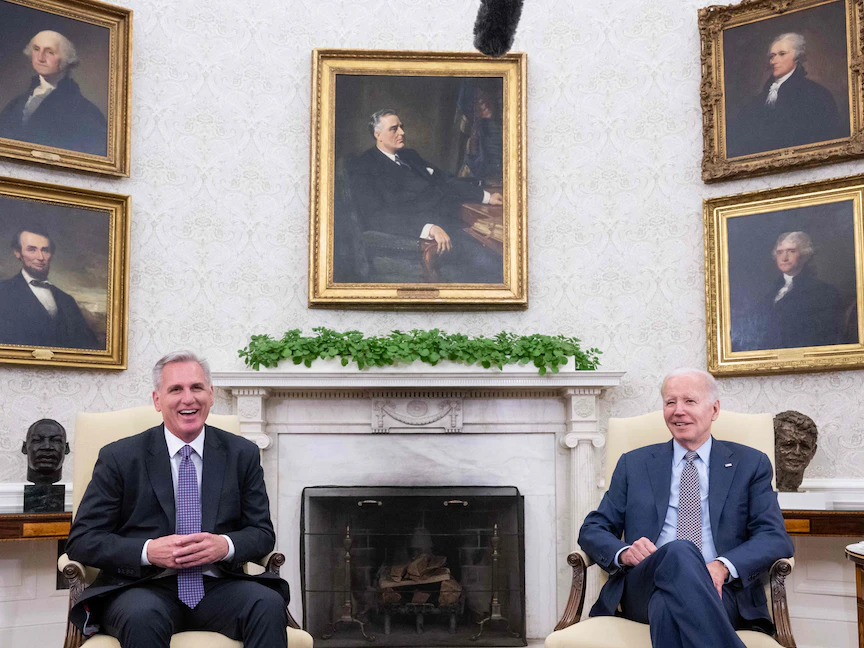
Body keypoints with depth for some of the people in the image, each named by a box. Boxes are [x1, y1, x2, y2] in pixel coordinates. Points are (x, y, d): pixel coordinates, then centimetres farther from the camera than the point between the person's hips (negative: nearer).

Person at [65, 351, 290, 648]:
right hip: (145, 589, -2)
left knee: (269, 604, -29)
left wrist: (225, 545, -11)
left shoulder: (242, 454, 10)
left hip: (217, 587, 2)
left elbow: (262, 532, 12)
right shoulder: (119, 457, 3)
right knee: (142, 617, -37)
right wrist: (149, 551, -16)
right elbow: (81, 540, 0)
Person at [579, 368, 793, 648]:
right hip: (644, 588, 3)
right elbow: (593, 530, 17)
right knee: (678, 552, -36)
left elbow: (776, 538, 5)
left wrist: (723, 566, -17)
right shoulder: (634, 464, 21)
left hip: (718, 591, -3)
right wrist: (624, 552, -9)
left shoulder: (751, 464, 16)